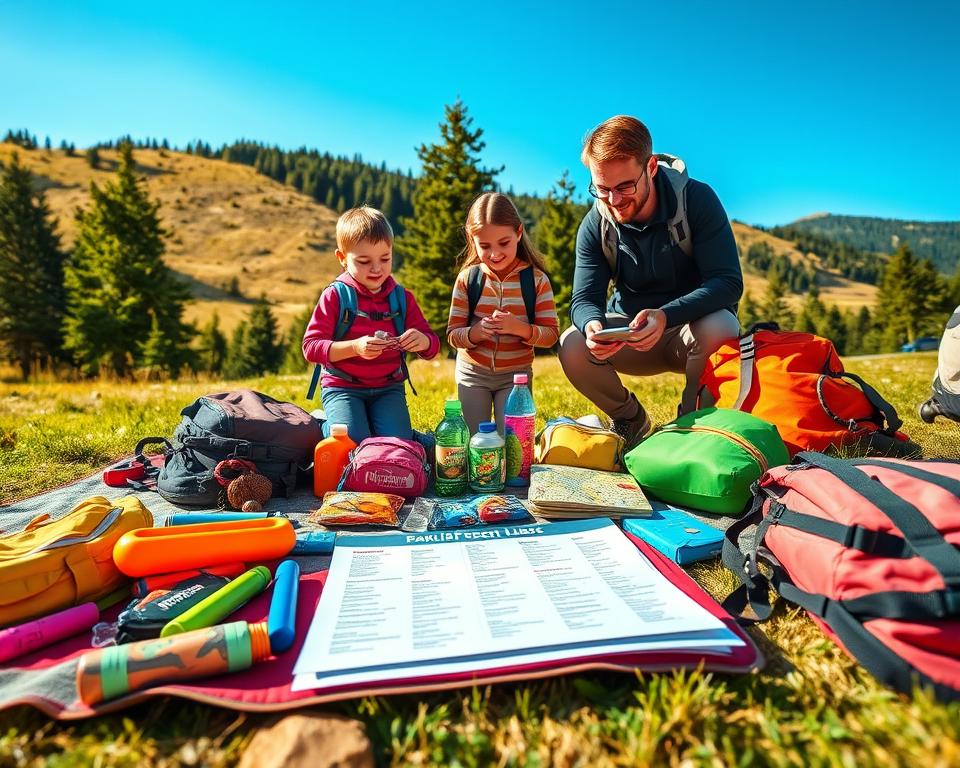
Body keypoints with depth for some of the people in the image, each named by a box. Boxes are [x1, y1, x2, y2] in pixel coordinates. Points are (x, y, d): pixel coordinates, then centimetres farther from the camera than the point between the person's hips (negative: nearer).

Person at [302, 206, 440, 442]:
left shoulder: (402, 297, 5)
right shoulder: (335, 296, -5)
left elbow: (433, 344, 6)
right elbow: (310, 347, -11)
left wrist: (423, 341, -20)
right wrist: (354, 347, -27)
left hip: (389, 388, 2)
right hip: (343, 387, -2)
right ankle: (326, 422, 11)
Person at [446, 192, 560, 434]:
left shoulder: (536, 279, -9)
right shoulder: (467, 279, -7)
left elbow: (551, 335, -10)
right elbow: (453, 335, -6)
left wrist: (520, 328, -28)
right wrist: (476, 332, -28)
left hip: (516, 374, -1)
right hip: (472, 372, 1)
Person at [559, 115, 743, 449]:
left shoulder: (697, 200, -15)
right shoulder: (595, 225, -8)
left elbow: (728, 282, -21)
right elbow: (584, 298, -11)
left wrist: (665, 316, -40)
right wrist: (592, 324, -38)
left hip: (695, 323, -2)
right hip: (628, 331, 2)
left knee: (720, 330, -37)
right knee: (573, 347, -25)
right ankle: (630, 418, 4)